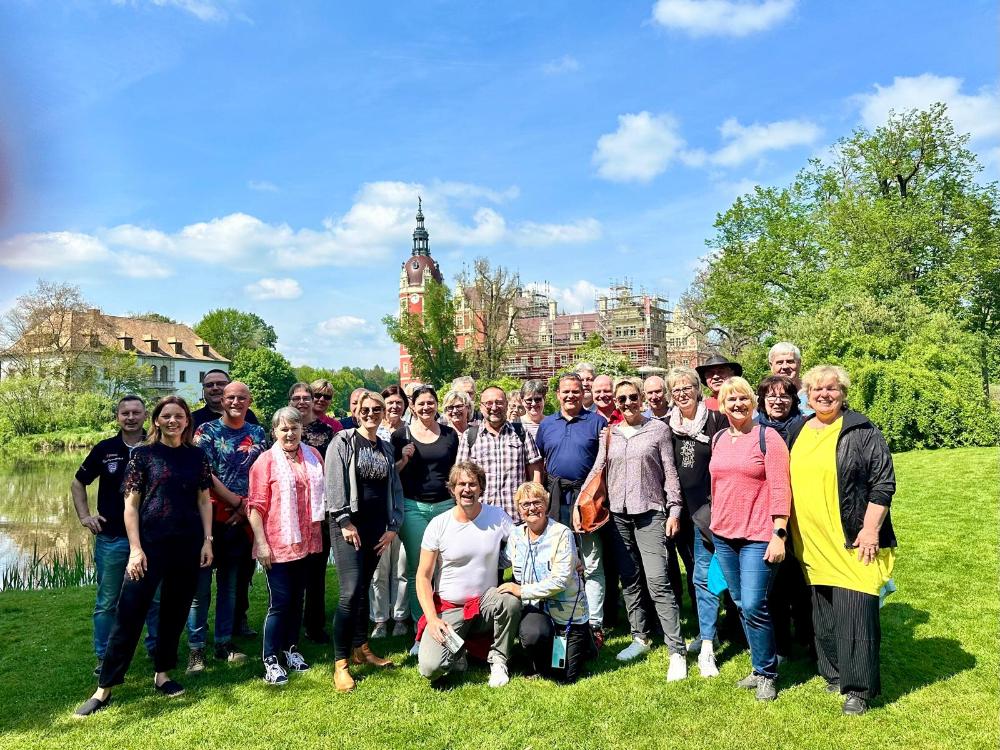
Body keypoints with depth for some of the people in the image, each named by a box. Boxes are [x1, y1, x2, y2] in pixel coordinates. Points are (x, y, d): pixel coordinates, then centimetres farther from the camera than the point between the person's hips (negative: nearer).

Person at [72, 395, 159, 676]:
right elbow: (78, 483, 11)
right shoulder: (104, 449, -2)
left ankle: (156, 647, 28)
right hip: (111, 539, 0)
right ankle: (105, 658, 23)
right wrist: (84, 516, 1)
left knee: (156, 598, 10)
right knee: (107, 602, 10)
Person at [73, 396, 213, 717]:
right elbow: (131, 504, -3)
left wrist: (207, 541, 3)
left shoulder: (197, 456, 6)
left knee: (175, 612, 12)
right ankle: (104, 688, 9)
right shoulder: (143, 454, -2)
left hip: (188, 546, 3)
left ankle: (162, 674, 27)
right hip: (150, 544, -3)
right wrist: (135, 548, -9)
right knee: (129, 613, -2)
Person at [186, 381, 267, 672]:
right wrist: (237, 501, -13)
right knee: (201, 586, 0)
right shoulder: (207, 431, -3)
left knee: (230, 585, 13)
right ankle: (196, 648, 10)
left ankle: (224, 642, 23)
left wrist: (247, 507, -5)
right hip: (210, 516, -4)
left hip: (241, 519, 4)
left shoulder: (257, 434, 8)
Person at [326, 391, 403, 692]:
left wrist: (393, 526, 7)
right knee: (351, 591, -13)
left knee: (364, 589, 13)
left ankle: (360, 648, 26)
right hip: (349, 524, -5)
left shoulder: (386, 448, 14)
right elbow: (335, 483, -11)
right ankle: (340, 664, -6)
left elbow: (395, 488, 14)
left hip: (377, 526, 6)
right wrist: (345, 522, -14)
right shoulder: (343, 442, -3)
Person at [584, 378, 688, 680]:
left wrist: (674, 509, -5)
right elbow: (597, 470, 10)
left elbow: (669, 472, 0)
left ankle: (677, 651, -3)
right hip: (618, 514, 4)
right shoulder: (609, 433, 9)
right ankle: (640, 638, 26)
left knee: (658, 582, -10)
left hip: (650, 512, -4)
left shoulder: (658, 429, 0)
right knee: (629, 581, 12)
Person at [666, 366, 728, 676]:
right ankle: (705, 630, 29)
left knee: (703, 576, -8)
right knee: (694, 572, 14)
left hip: (708, 507, -4)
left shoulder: (716, 419, -5)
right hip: (680, 508, 5)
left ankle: (707, 649, -5)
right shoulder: (666, 424, 7)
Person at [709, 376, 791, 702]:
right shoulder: (718, 439, 9)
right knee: (740, 605, 13)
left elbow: (780, 489, -12)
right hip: (724, 535, 6)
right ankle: (760, 667, 29)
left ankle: (767, 674, 13)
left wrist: (778, 535, -16)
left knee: (754, 606, -7)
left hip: (758, 536, -6)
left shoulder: (767, 437, -8)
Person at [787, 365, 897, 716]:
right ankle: (835, 674, 28)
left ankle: (859, 687, 9)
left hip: (851, 542, -5)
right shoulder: (798, 432, 11)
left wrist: (871, 530, -13)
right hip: (813, 544, 5)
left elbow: (883, 482, -8)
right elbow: (788, 482, 19)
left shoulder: (862, 431, -5)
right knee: (823, 613, 13)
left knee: (854, 611, -4)